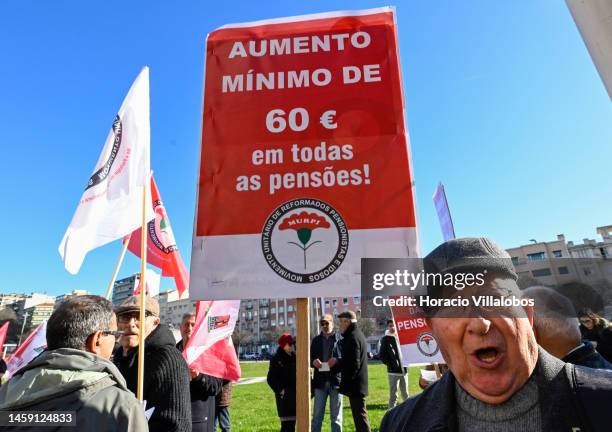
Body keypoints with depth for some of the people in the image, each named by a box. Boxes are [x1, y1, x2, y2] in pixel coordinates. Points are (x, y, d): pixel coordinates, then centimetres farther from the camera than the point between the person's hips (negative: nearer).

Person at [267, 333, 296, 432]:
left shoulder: (294, 358, 10)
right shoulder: (276, 359, -7)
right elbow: (271, 379, -8)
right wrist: (280, 389, -17)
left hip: (295, 394, 6)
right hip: (284, 396, -6)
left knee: (292, 421, 11)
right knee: (287, 423, -7)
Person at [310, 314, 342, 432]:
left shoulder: (340, 339, -2)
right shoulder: (316, 340, 10)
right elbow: (310, 357, 12)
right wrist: (313, 361, -10)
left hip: (336, 380, -3)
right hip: (320, 381, 3)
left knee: (336, 416, 10)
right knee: (317, 415, 9)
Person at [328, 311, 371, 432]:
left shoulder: (352, 338, -20)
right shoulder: (358, 334, 12)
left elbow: (353, 364, -25)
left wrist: (337, 362, -14)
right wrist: (338, 361, 5)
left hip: (354, 384, -10)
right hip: (358, 383, 10)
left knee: (359, 414, -2)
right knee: (359, 413, 18)